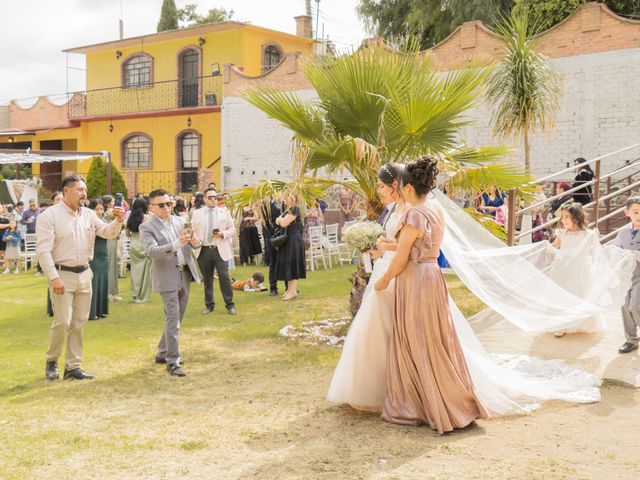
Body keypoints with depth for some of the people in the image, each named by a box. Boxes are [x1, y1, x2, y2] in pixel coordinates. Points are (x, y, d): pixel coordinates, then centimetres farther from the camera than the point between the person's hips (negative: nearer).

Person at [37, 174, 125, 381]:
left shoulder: (88, 215, 9)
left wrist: (118, 221, -13)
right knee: (63, 322, -8)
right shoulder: (50, 216, -8)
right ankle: (51, 361, 15)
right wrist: (54, 278, -20)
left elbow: (109, 233, 8)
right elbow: (43, 249, -13)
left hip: (84, 274, 6)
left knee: (78, 323, 8)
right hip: (62, 275, -6)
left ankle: (73, 367, 17)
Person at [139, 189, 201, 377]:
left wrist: (194, 242, -16)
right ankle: (172, 362, -2)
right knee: (173, 319, -9)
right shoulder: (146, 227, -8)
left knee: (176, 318, 16)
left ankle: (163, 353, 31)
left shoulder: (179, 221, 9)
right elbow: (152, 252, -21)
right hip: (168, 278, -6)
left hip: (185, 274, 6)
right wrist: (177, 243, -33)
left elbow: (193, 245, 9)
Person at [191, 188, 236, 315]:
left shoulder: (225, 212, 8)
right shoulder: (197, 213, 9)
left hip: (220, 250, -1)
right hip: (204, 250, 1)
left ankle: (230, 304, 5)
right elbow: (193, 231, 10)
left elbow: (232, 229, 8)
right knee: (207, 279, 8)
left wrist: (223, 234, -11)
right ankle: (209, 304, 20)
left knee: (224, 277, -6)